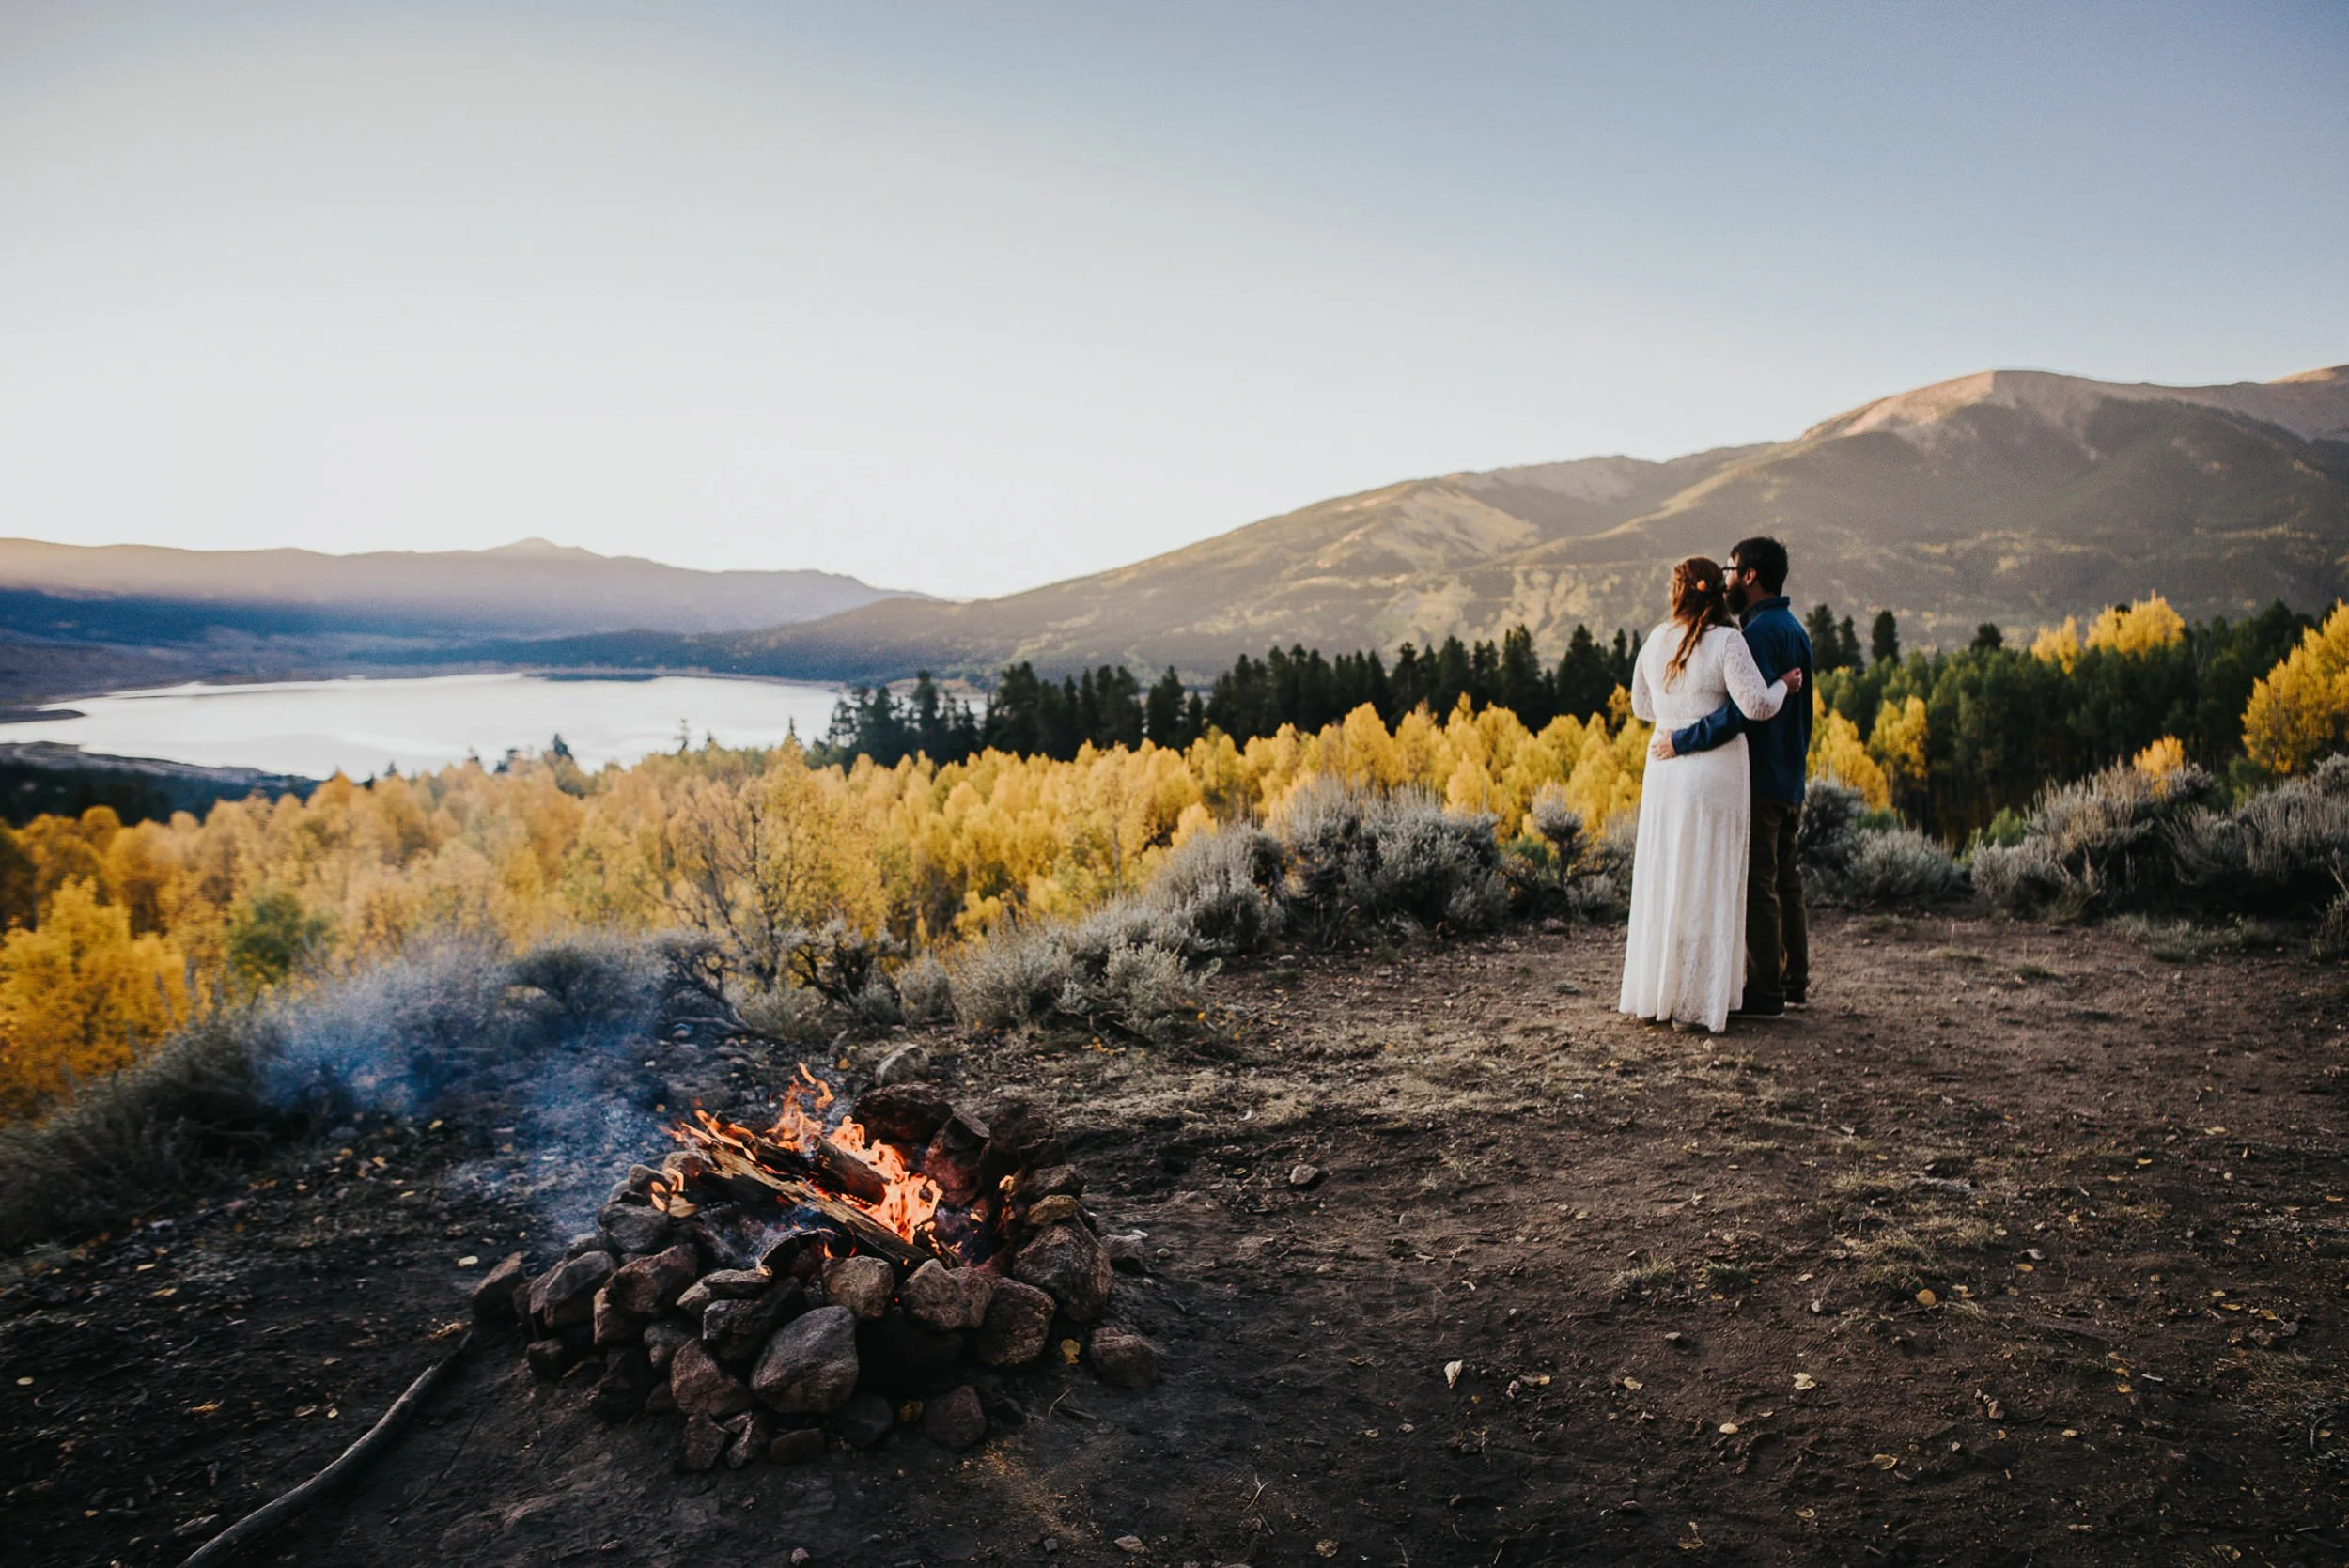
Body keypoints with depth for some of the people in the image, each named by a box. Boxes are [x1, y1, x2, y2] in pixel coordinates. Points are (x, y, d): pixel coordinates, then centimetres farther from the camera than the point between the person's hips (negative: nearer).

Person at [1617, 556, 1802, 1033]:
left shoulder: (1656, 640, 6)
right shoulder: (1726, 641, -11)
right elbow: (1757, 705, -18)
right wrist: (1784, 684, 1)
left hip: (1663, 773, 5)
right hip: (1714, 776, -5)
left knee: (1662, 881, 14)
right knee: (1706, 887, 2)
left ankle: (1652, 993, 21)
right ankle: (1693, 1004, 5)